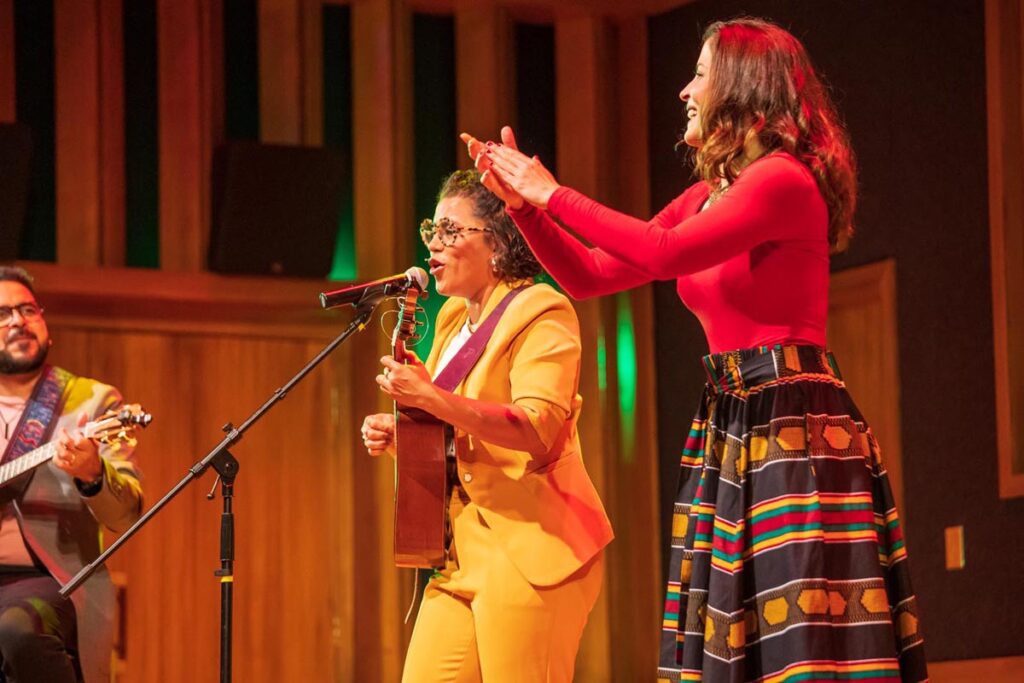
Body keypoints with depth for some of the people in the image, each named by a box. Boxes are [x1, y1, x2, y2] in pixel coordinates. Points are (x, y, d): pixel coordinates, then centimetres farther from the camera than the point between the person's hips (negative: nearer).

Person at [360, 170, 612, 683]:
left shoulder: (541, 313, -7)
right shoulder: (452, 318, 18)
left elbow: (537, 429, -20)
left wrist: (431, 398, -24)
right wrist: (396, 436, 8)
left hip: (529, 550, -8)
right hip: (464, 551, 8)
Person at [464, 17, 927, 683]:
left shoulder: (784, 178, -9)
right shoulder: (704, 198, 17)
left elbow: (666, 254, -22)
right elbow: (590, 277, 18)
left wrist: (553, 193, -13)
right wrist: (521, 200, 8)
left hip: (794, 428, -8)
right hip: (728, 433, 8)